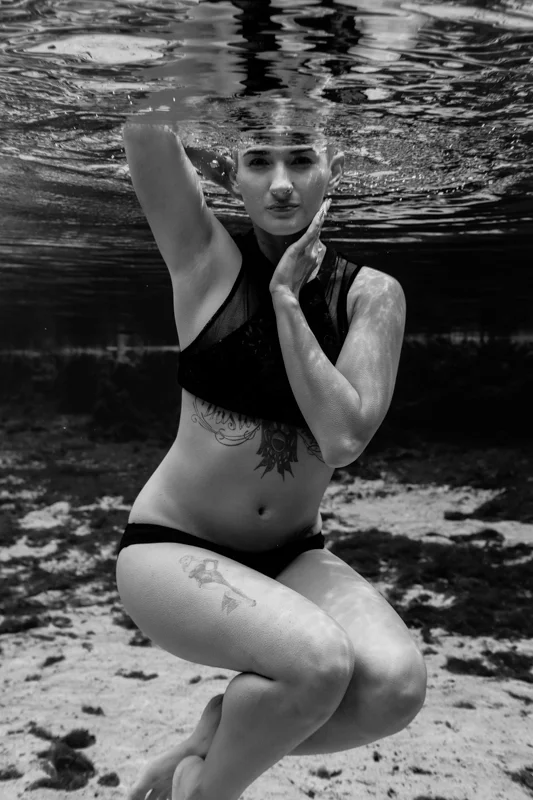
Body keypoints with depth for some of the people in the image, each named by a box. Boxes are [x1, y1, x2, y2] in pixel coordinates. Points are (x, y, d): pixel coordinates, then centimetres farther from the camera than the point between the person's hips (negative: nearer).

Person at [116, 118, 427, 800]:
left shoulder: (371, 294, -4)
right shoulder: (205, 259, -7)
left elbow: (343, 439, -17)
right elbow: (142, 126, -16)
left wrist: (285, 295, -15)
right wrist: (203, 158, 2)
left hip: (292, 557, 3)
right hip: (173, 548, -3)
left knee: (398, 685, -22)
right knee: (318, 663, -29)